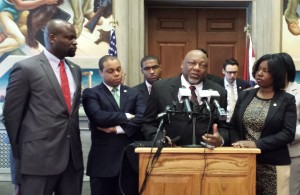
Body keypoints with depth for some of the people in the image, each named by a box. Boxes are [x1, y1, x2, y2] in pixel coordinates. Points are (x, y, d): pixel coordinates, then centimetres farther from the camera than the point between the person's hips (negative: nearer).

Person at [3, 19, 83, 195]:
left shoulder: (76, 70, 13)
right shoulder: (26, 68, -6)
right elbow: (11, 114, -3)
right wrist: (20, 153, 2)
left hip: (73, 155, 6)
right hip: (40, 156, -6)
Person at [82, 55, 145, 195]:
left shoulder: (134, 93, 12)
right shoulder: (91, 93, 1)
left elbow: (143, 117, -4)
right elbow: (99, 116, -17)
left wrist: (118, 128, -13)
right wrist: (127, 117, -8)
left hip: (130, 158, 3)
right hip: (103, 160, -3)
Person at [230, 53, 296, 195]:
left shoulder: (287, 100, -1)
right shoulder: (244, 96, 9)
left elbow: (288, 133, -10)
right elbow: (233, 126, 11)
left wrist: (256, 144, -17)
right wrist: (237, 143, -9)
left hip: (274, 165, -3)